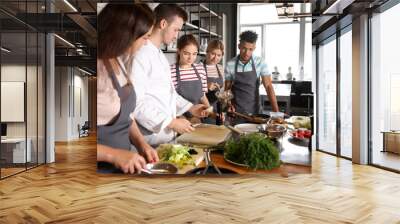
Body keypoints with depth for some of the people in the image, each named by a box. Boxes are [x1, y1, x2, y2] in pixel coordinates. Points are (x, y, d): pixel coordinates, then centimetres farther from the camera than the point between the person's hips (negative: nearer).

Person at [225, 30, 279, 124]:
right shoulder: (230, 64, -6)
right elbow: (227, 88, 4)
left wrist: (276, 111, -17)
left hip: (254, 110, 0)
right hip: (236, 111, 0)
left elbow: (268, 86, -9)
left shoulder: (260, 63, -7)